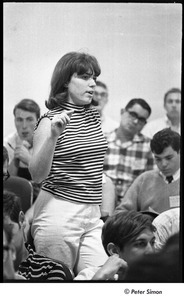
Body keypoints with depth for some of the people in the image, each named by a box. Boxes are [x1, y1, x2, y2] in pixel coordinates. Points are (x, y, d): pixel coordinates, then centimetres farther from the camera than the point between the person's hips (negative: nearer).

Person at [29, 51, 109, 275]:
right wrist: (53, 136, -28)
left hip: (93, 214, 6)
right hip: (59, 213, -6)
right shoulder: (50, 120, -8)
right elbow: (37, 175, -16)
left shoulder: (94, 116, 12)